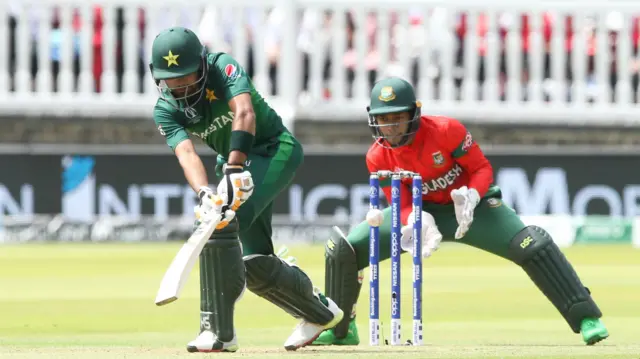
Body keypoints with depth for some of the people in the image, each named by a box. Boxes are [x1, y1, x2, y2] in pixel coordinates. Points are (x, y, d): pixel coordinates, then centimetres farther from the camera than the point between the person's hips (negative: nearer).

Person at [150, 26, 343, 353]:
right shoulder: (165, 111, -8)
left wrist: (233, 171, -50)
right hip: (233, 163, 7)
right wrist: (204, 193, -44)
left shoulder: (223, 68, -22)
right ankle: (319, 311, 31)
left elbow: (244, 113, -37)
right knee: (253, 263, 4)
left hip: (276, 148, -7)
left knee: (221, 221, -27)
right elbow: (186, 153, -23)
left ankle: (218, 330, -27)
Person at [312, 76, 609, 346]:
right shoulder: (378, 157, -16)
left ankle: (586, 319, -17)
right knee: (341, 250, -12)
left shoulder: (446, 131, -25)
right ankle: (340, 329, 10)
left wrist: (470, 197, -36)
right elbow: (402, 204, -14)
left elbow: (483, 169, -15)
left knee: (532, 244, -24)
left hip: (468, 204, -2)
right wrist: (419, 222, -37)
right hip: (420, 211, 2)